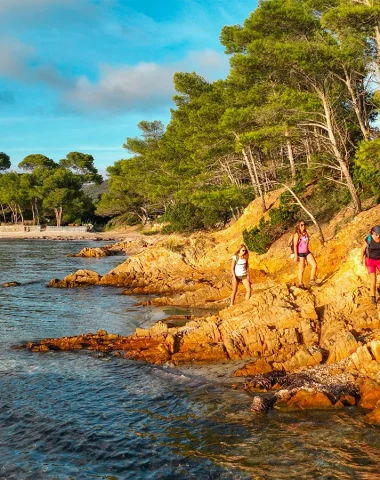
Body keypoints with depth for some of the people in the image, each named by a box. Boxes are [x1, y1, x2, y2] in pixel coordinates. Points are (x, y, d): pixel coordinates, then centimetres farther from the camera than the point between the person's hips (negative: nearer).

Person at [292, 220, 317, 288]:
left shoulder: (306, 233, 9)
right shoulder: (297, 234, -11)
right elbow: (295, 246, -14)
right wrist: (296, 256, -17)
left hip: (307, 252, 6)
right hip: (300, 254, -6)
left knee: (314, 265, -5)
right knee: (301, 269, 3)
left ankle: (312, 281, 7)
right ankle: (300, 284, 17)